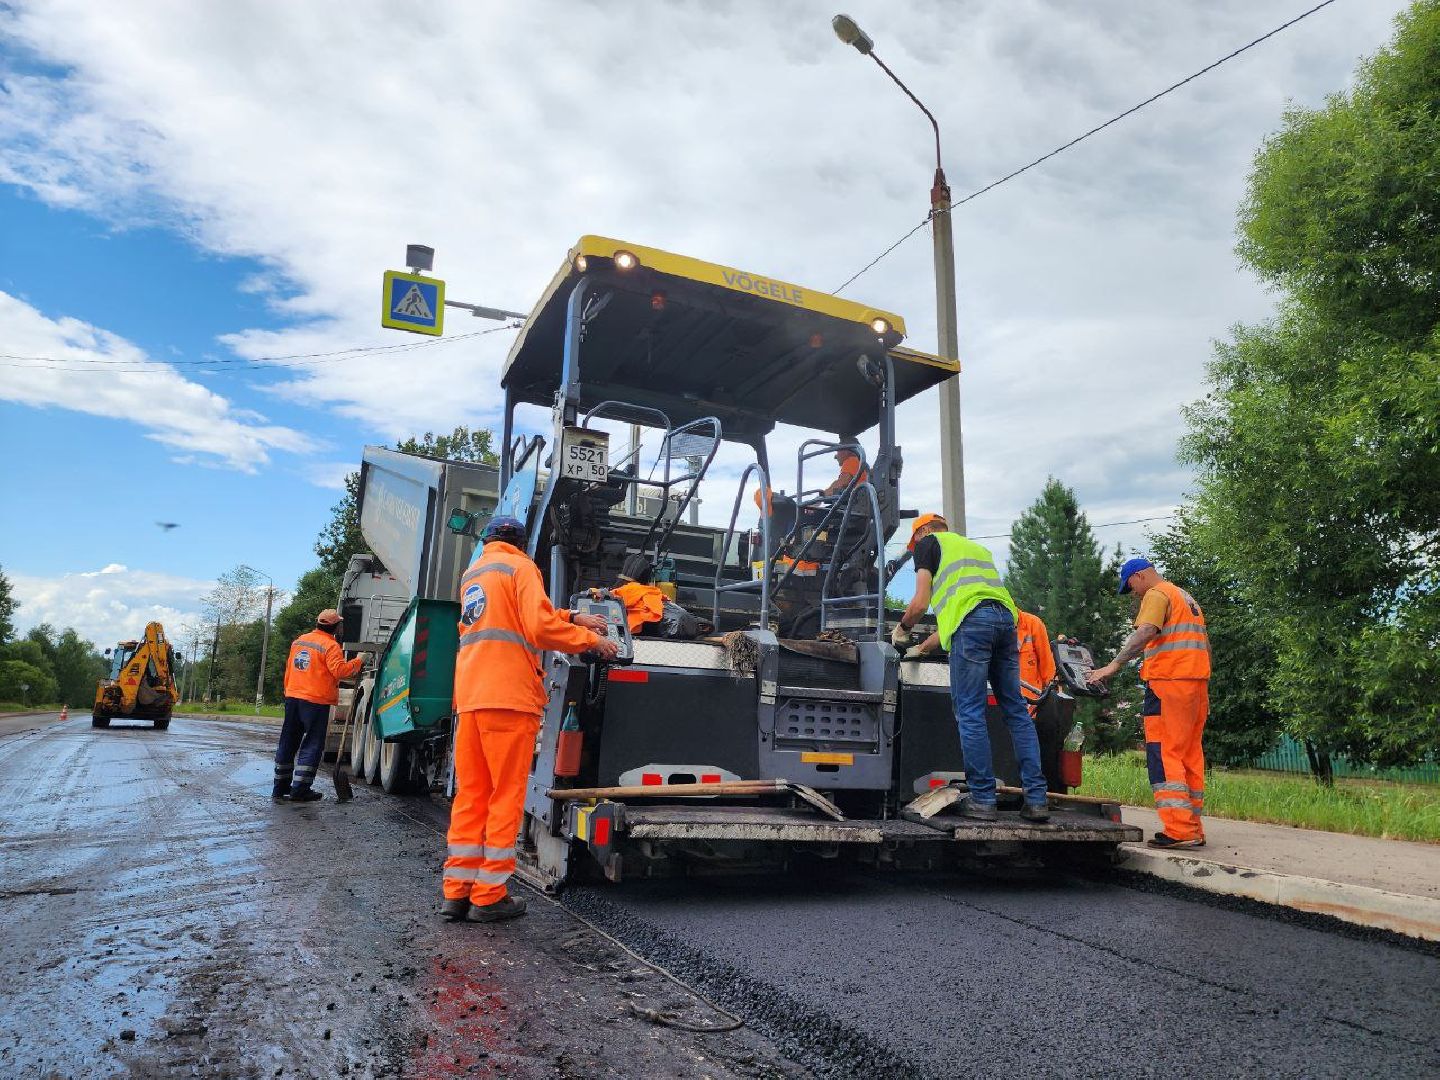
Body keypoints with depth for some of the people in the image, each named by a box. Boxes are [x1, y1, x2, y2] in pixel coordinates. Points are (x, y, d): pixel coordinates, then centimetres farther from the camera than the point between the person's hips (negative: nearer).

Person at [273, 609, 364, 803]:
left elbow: (289, 668, 18)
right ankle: (300, 789, -1)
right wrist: (358, 662, -10)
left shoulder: (299, 641, 13)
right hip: (316, 702, -7)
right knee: (312, 745, 0)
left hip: (292, 698, 7)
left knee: (288, 743, 15)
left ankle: (281, 786, 23)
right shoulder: (330, 645, -11)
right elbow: (339, 670, -23)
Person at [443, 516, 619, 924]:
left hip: (469, 696, 7)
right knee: (506, 797, -1)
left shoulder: (472, 574, 24)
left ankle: (457, 892, 13)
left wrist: (572, 618, 19)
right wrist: (590, 640, -2)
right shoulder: (519, 567, -1)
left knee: (469, 795, 10)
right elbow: (540, 626, -13)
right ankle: (489, 896, 3)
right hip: (509, 696, -7)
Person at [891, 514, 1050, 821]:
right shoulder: (977, 547, 36)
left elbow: (921, 602, 5)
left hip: (971, 621, -6)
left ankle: (983, 799, -3)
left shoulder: (928, 543, 15)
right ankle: (1037, 799, 5)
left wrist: (902, 628, 26)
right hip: (1005, 616, 7)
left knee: (970, 713, -3)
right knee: (1016, 711, 7)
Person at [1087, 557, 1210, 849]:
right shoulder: (1188, 598, 25)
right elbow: (1205, 645, 25)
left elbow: (1145, 633, -20)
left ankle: (1179, 830, -15)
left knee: (1164, 754, -9)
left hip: (1169, 682, -9)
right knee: (1190, 754, 11)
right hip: (1198, 682, 9)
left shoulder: (1157, 594, -3)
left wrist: (1114, 666, -23)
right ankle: (1194, 829, 13)